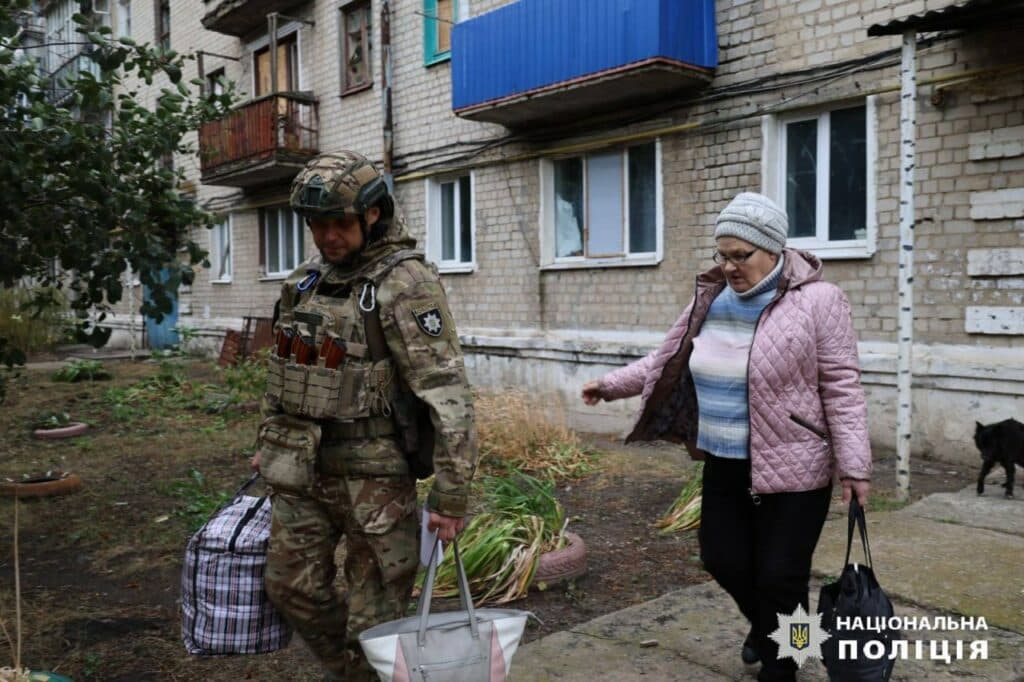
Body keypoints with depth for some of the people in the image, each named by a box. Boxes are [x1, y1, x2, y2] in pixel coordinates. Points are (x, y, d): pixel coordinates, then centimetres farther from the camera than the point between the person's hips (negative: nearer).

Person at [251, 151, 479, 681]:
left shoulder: (406, 284, -16)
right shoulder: (306, 281, 8)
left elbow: (447, 394, -20)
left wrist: (452, 496, -22)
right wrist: (268, 444, 23)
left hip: (372, 474, -7)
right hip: (300, 471, 7)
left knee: (376, 612, 5)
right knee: (291, 586, 18)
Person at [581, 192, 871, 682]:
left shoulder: (816, 301, -13)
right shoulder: (711, 299, 4)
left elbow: (840, 387, -13)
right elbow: (668, 360, 13)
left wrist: (853, 465, -15)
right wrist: (611, 385, 10)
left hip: (791, 468, -6)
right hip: (724, 464, 6)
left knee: (779, 576, 3)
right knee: (723, 559, 17)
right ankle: (764, 625, 49)